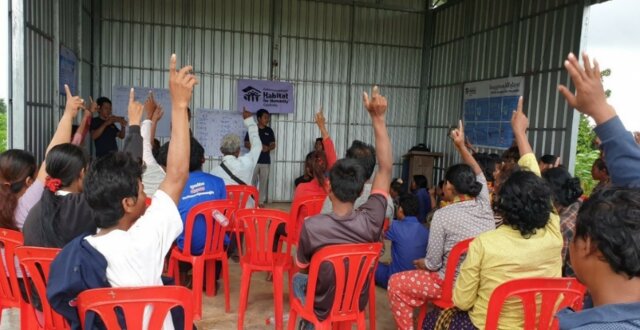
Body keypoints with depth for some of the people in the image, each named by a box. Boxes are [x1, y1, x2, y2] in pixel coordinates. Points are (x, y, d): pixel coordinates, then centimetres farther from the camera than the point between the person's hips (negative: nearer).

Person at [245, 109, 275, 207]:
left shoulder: (269, 131, 8)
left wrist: (268, 148, -14)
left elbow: (273, 145, 8)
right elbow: (246, 144, 0)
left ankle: (261, 201, 11)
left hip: (266, 161, 3)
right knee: (252, 181, -2)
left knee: (264, 181, 3)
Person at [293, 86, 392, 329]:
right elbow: (386, 168, -18)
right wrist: (378, 119, -20)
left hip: (323, 307, -3)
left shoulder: (311, 226, -34)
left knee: (297, 279, 32)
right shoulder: (371, 220, -28)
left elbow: (302, 266, -13)